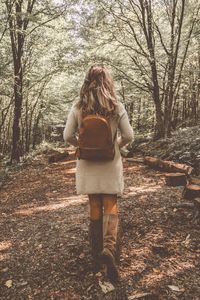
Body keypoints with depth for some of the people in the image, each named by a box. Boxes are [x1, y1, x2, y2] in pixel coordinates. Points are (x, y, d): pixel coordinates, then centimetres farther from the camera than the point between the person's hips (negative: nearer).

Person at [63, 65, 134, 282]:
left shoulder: (77, 108, -5)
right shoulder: (116, 106, -8)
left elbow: (68, 136, -3)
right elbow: (128, 136, -6)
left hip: (87, 164, 2)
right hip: (110, 164, -1)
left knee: (94, 207, 14)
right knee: (110, 206, 9)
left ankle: (97, 252, 24)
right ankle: (109, 247, -12)